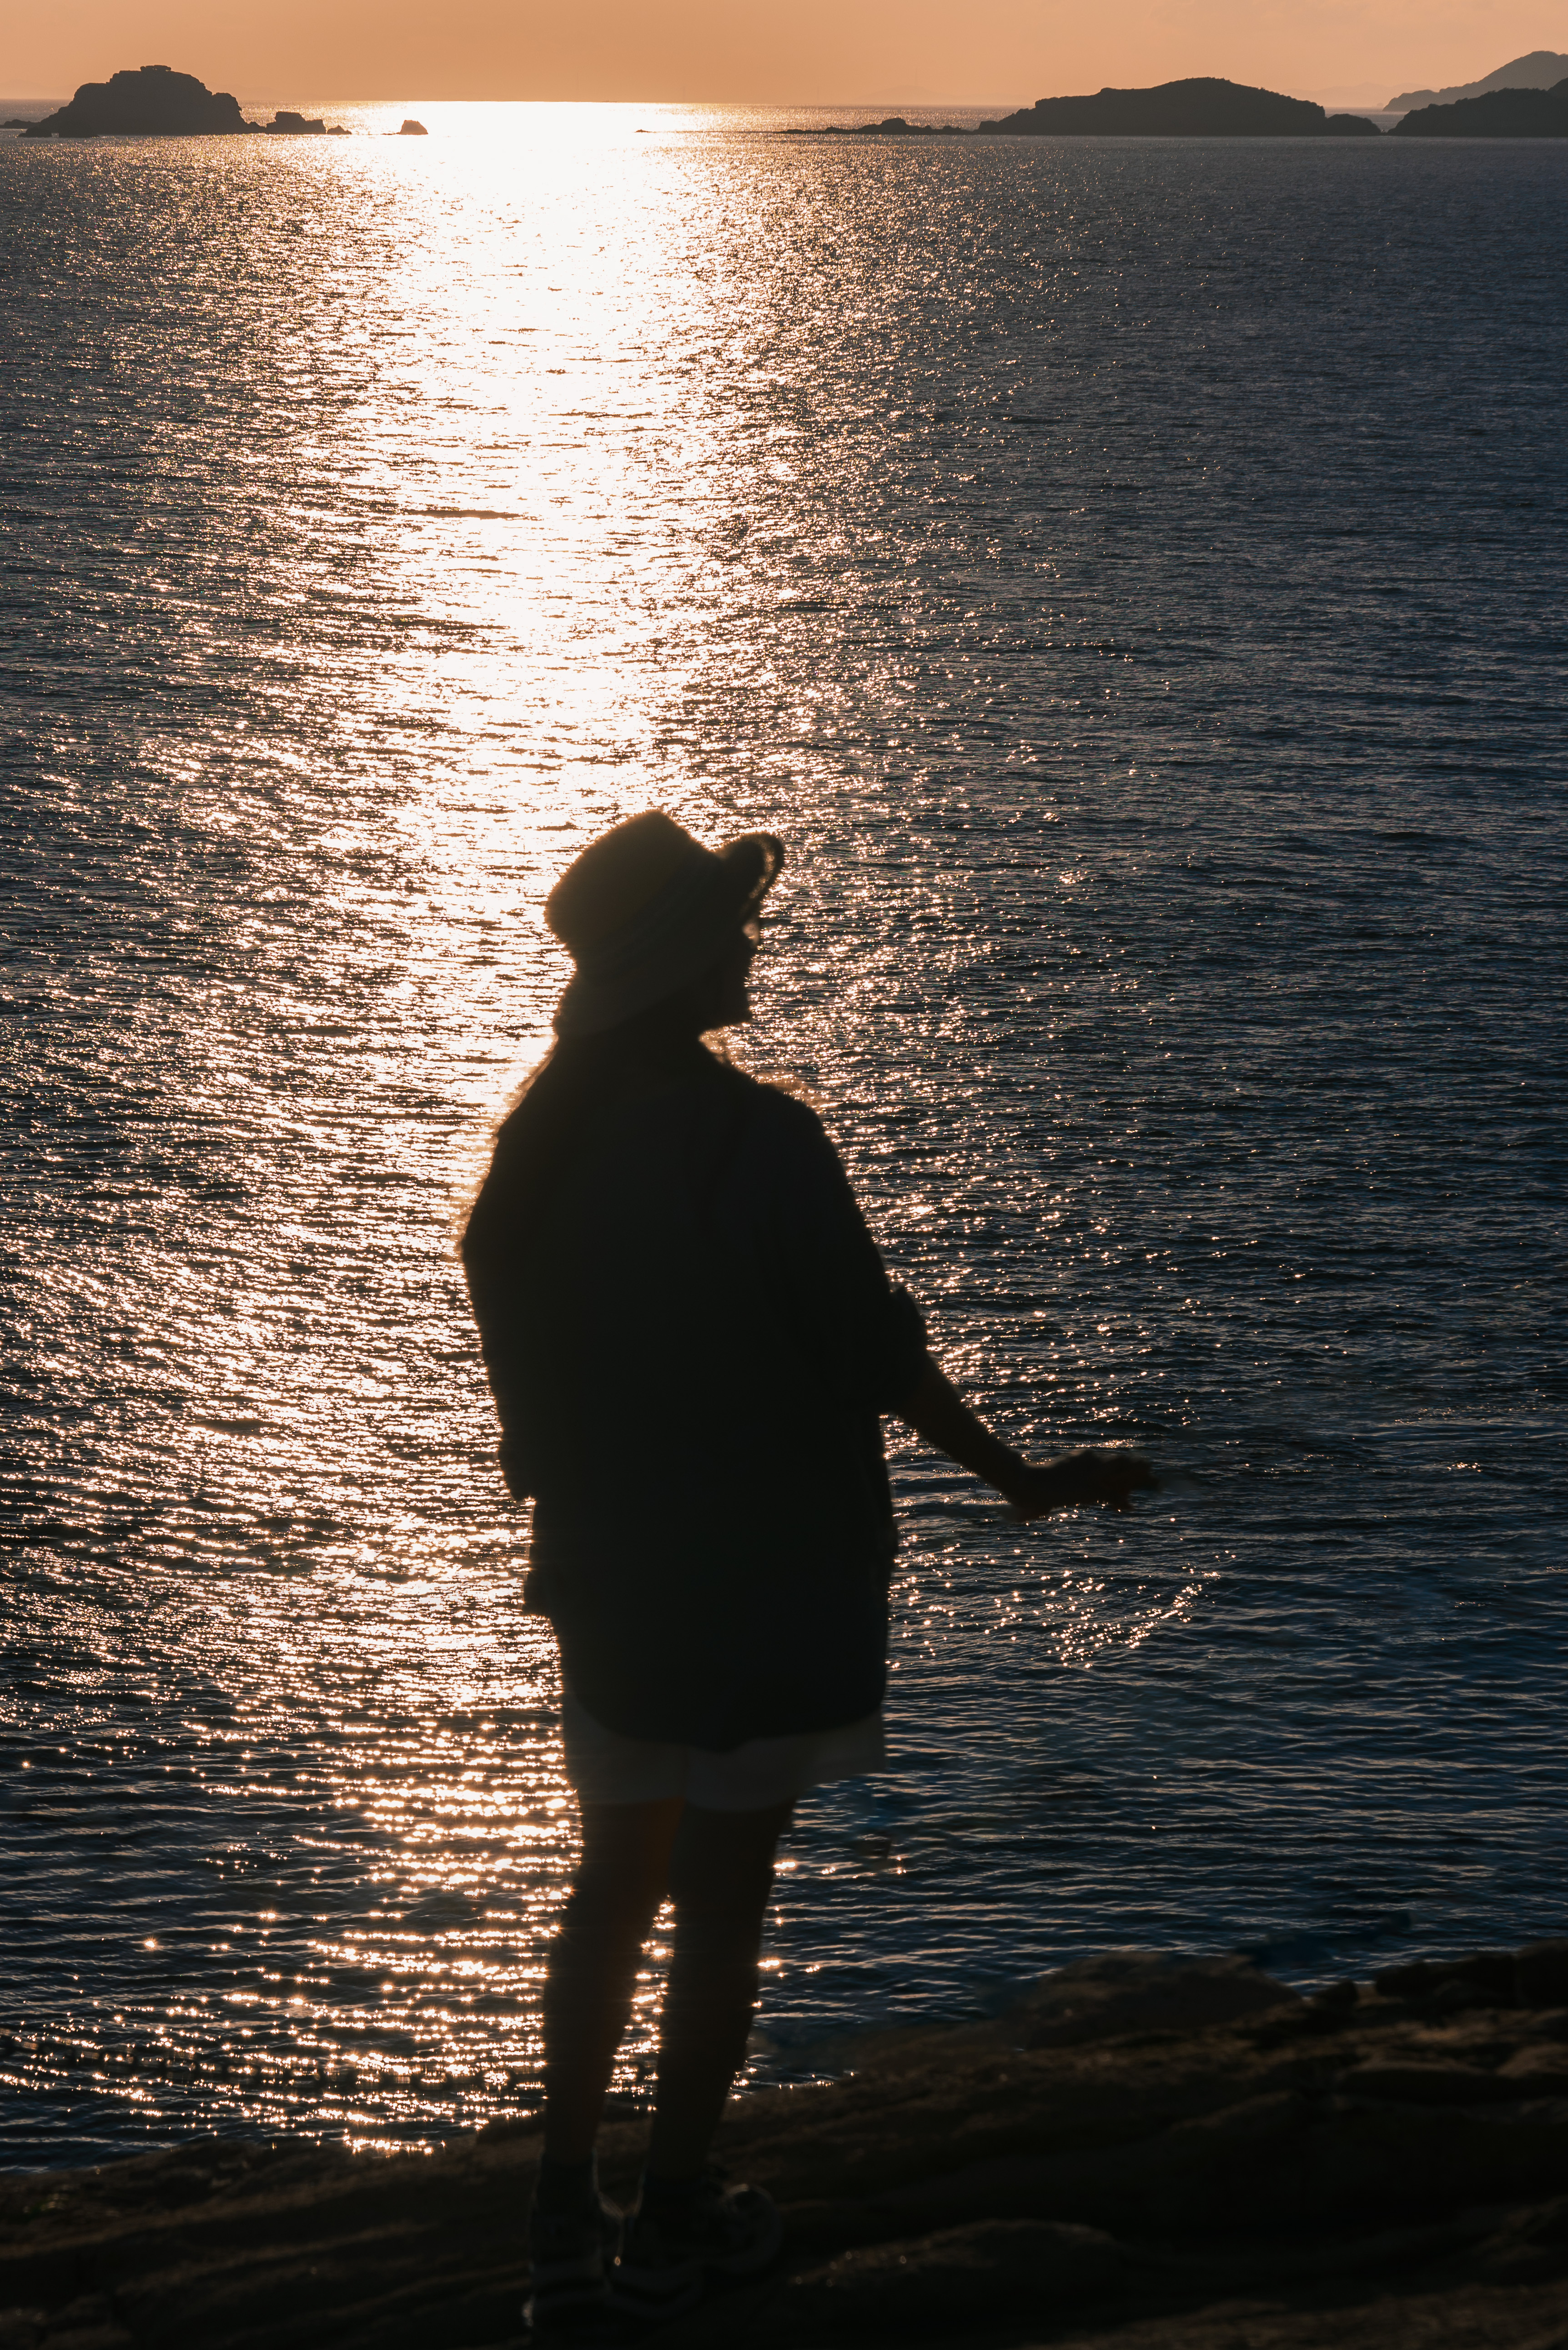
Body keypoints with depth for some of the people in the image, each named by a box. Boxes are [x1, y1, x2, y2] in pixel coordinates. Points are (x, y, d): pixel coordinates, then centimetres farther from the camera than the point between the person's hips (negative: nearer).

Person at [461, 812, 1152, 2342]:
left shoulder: (545, 1140, 0)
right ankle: (675, 2226, 17)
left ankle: (567, 2224, 16)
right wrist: (1020, 1484, -6)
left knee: (616, 1880, 17)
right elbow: (876, 1353, -17)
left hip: (608, 1570, 6)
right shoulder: (758, 1142, -20)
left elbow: (520, 1355, 7)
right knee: (724, 1899, 7)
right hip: (760, 1571, -6)